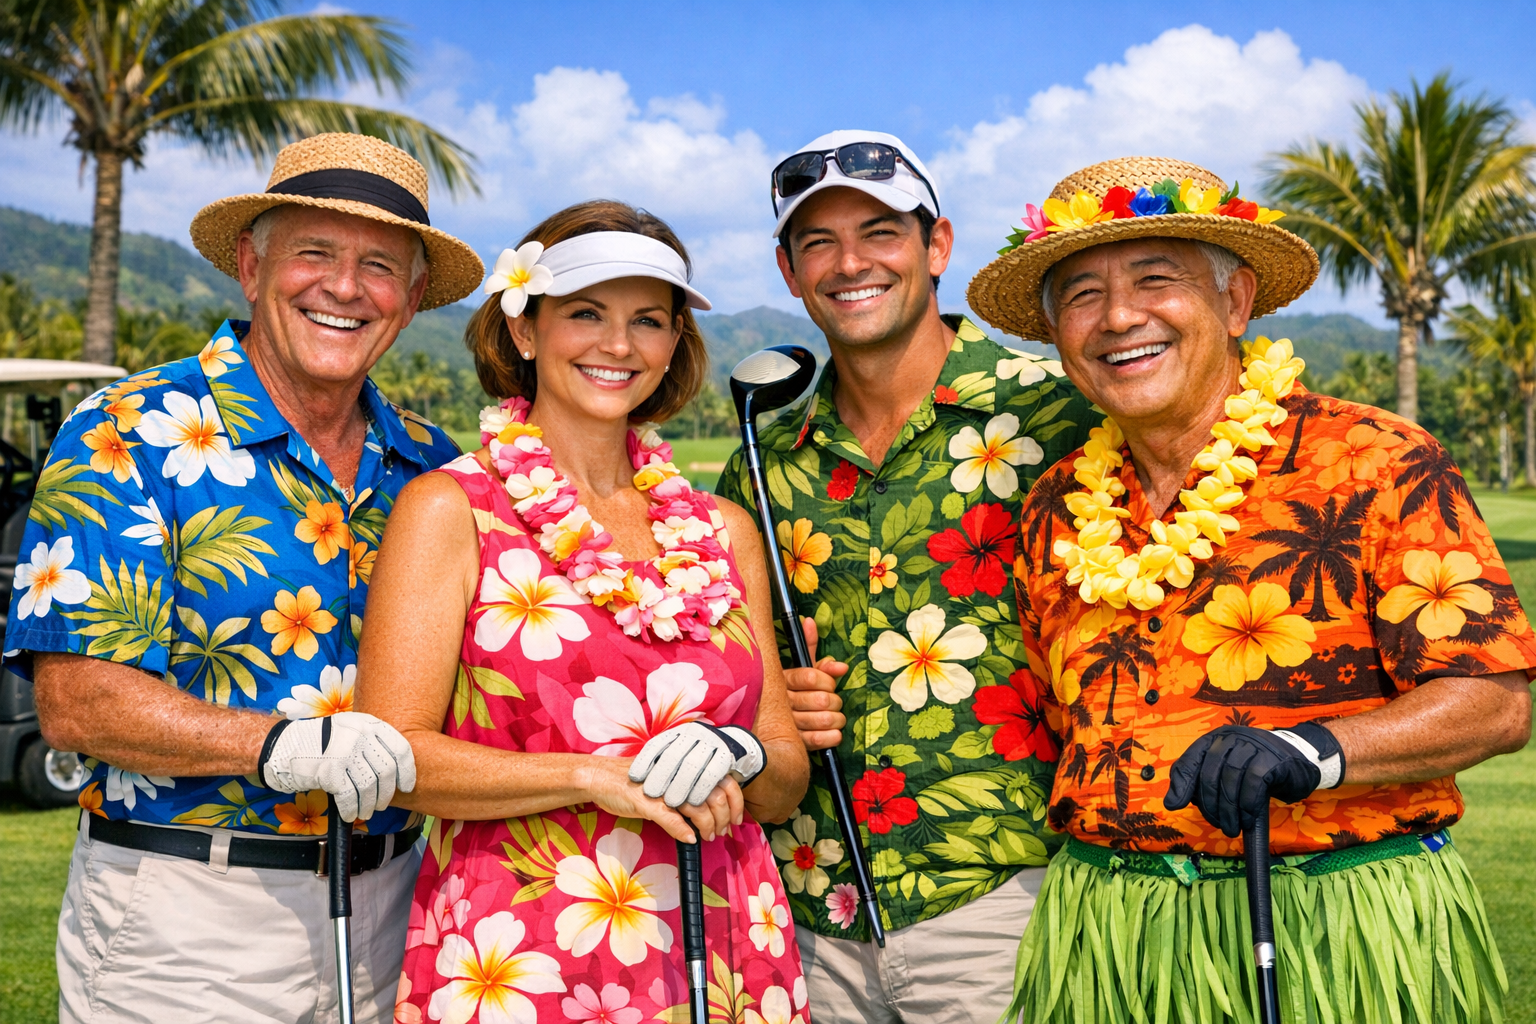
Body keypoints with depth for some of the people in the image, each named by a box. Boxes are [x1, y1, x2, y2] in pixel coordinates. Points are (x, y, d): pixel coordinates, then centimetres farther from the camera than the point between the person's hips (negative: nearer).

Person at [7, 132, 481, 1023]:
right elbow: (76, 703, -14)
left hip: (384, 910, 4)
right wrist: (281, 743, -30)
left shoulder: (429, 465, 7)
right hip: (182, 916, -4)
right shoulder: (127, 438, -7)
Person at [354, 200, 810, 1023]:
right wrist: (597, 778, -18)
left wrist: (734, 763, -11)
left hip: (717, 955, 4)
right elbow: (391, 754, -9)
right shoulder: (449, 510, -2)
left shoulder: (723, 531, 10)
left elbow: (785, 782, 10)